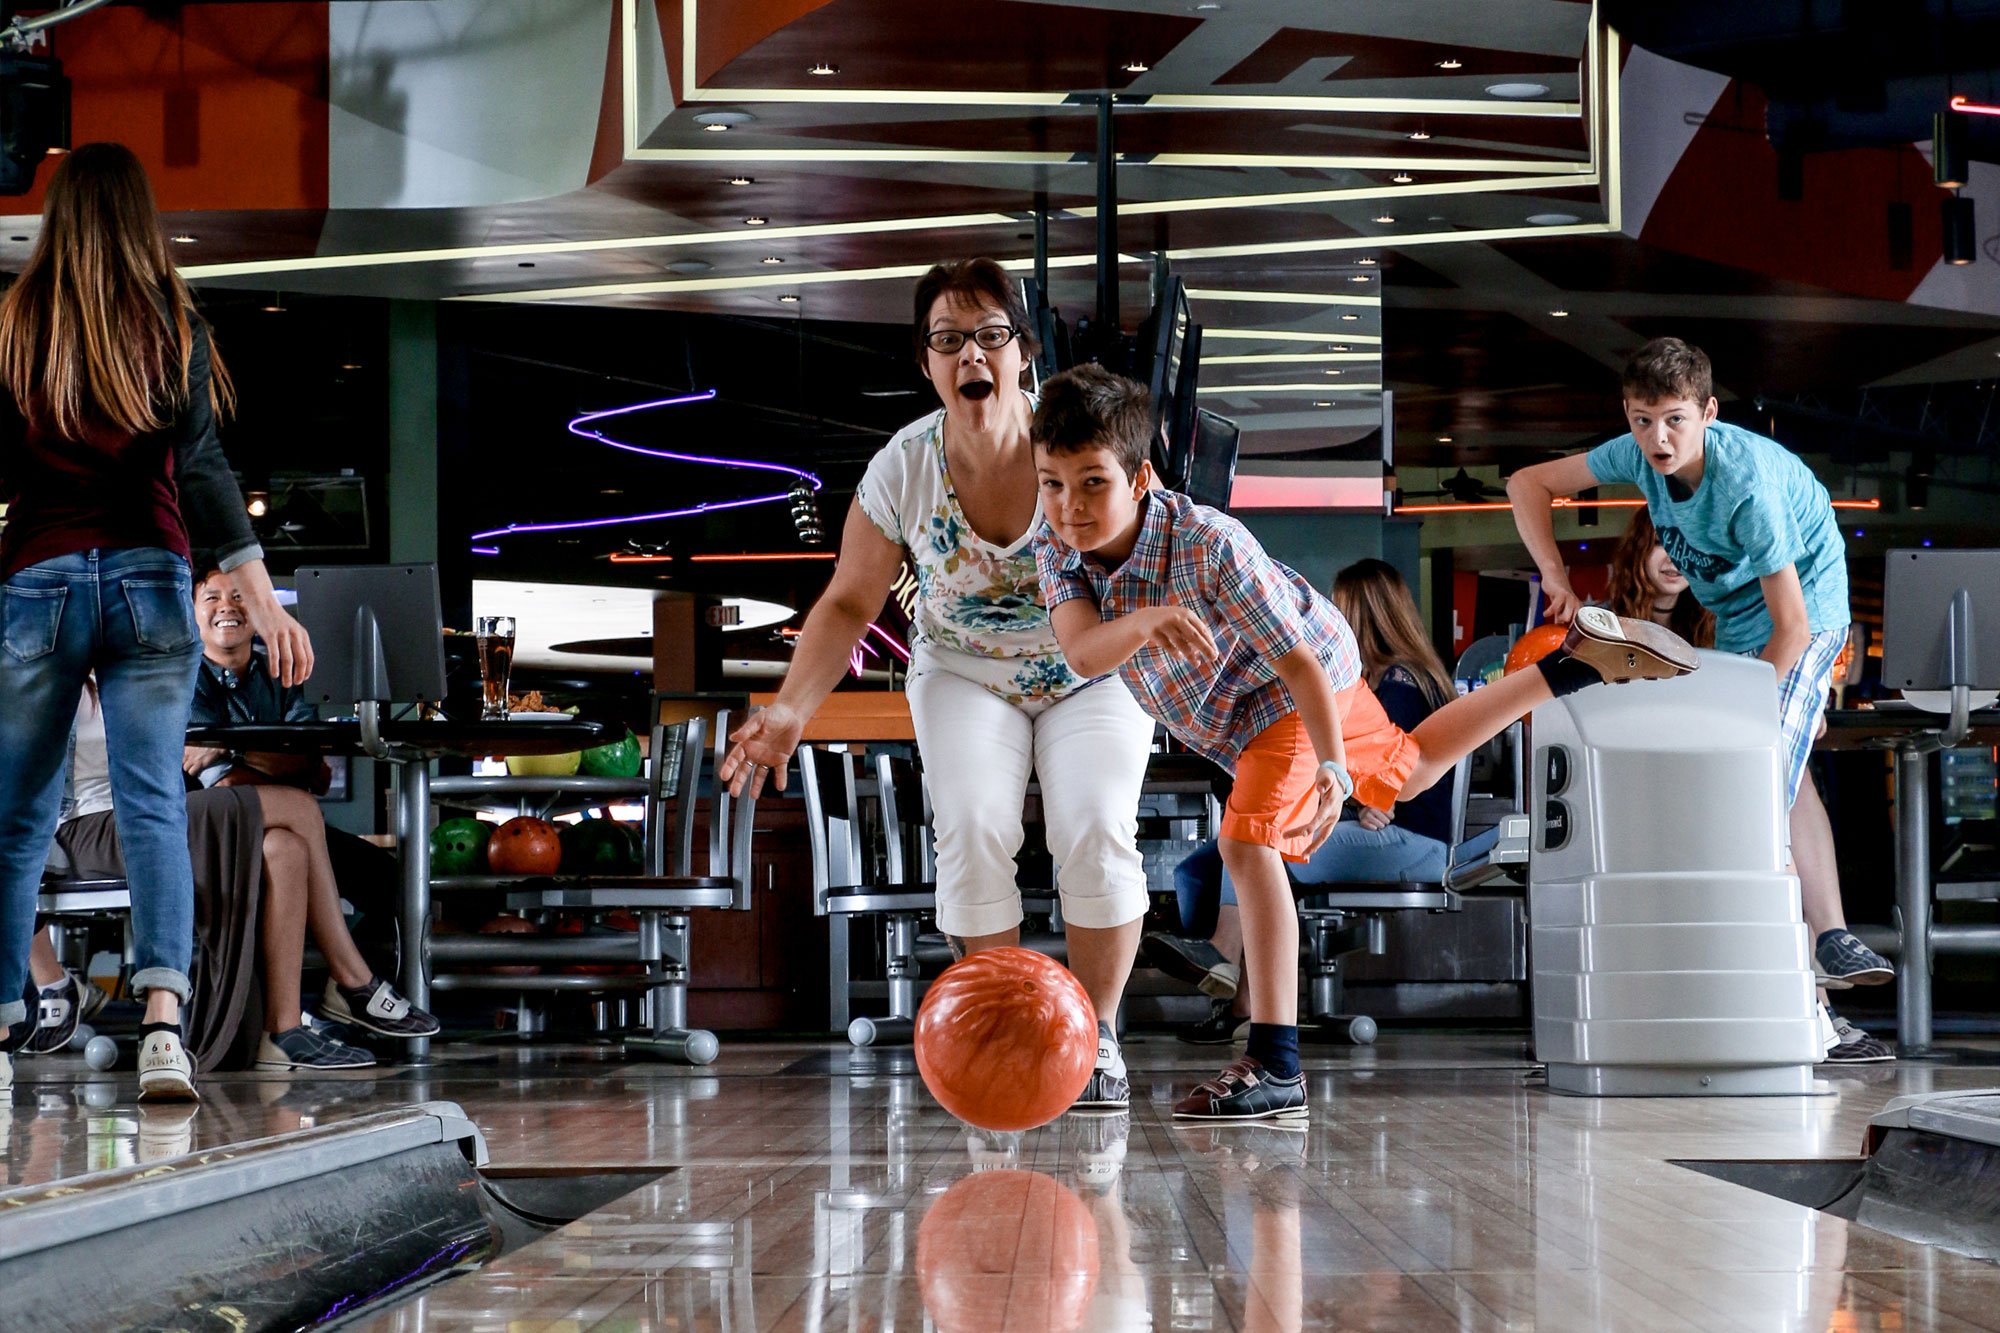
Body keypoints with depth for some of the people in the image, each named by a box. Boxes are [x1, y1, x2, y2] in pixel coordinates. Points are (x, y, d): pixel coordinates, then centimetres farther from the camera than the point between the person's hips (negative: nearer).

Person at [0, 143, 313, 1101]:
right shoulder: (172, 327, 1)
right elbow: (201, 468, -7)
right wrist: (263, 600, -10)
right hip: (149, 581, 0)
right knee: (153, 805, -3)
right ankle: (162, 1020, -19)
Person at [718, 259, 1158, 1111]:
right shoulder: (902, 469, -15)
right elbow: (849, 604, -5)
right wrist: (791, 709, -18)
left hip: (1092, 673, -1)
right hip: (965, 676, 1)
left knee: (1096, 831, -22)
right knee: (972, 831, -22)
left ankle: (1096, 1033, -2)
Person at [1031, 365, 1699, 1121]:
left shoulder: (1208, 546, -38)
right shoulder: (1059, 552, -21)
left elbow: (1296, 659, -32)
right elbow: (1082, 654, -39)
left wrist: (1331, 765, -39)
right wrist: (1147, 619, -60)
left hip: (1296, 688, -8)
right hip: (1228, 711, 8)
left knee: (1248, 840, -26)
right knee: (1405, 771, 28)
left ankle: (1276, 1070, -25)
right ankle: (1575, 661, 50)